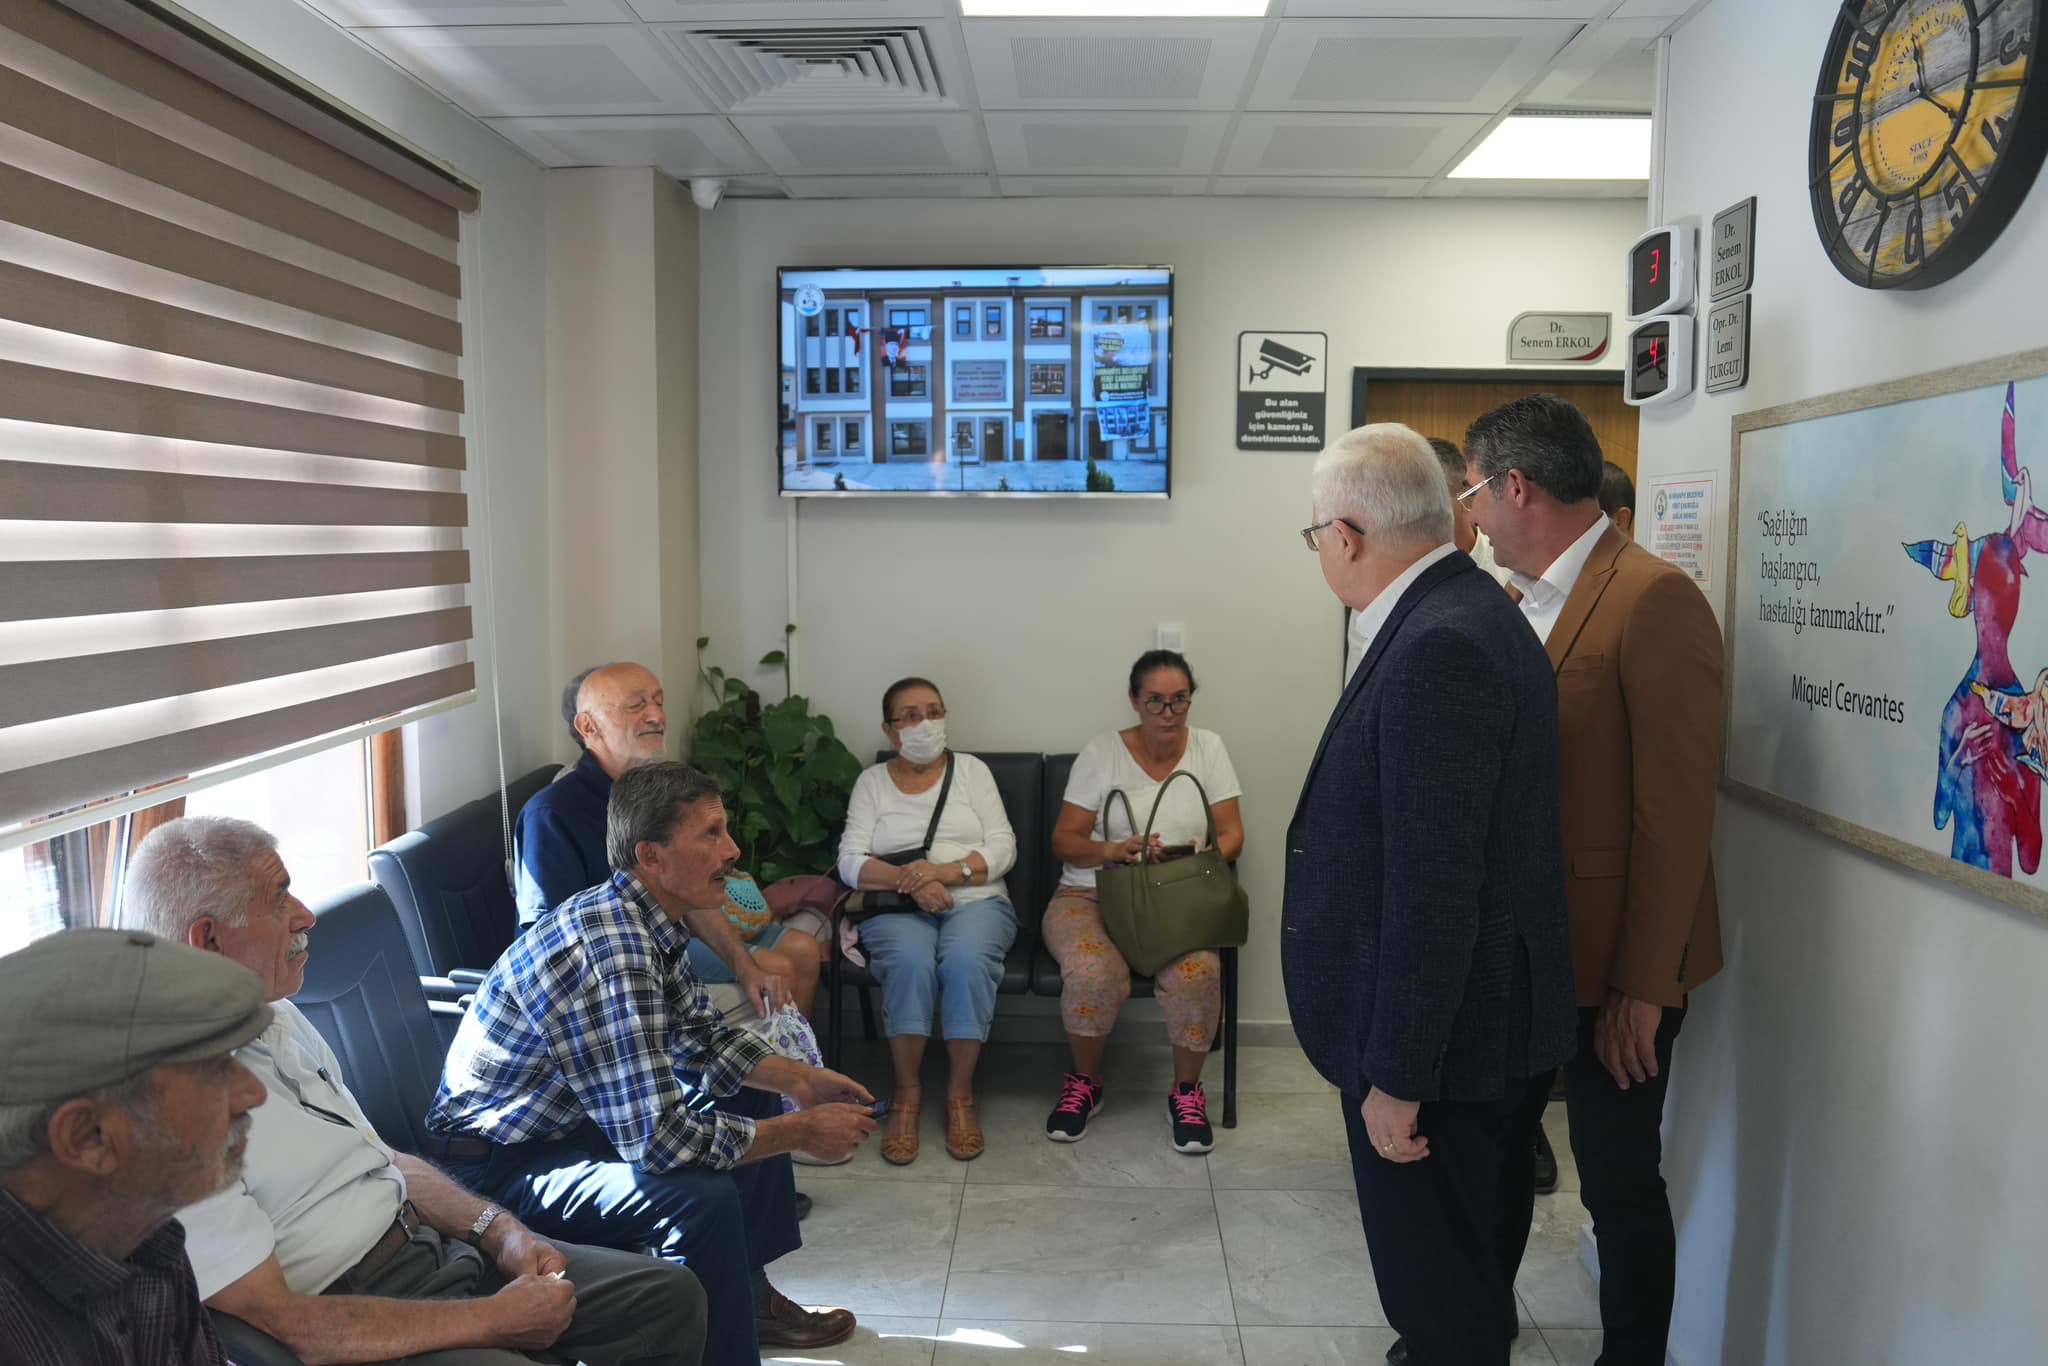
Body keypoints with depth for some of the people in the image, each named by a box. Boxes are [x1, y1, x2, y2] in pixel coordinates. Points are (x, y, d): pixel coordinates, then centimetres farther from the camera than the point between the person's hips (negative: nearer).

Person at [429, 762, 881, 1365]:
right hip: (500, 1162, -10)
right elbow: (660, 1140, -35)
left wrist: (800, 1081, 0)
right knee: (703, 1197, -30)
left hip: (569, 1115, 10)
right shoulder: (608, 954, -33)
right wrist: (803, 1131, -23)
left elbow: (703, 1036, 14)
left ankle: (750, 1295, 29)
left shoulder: (649, 921, -2)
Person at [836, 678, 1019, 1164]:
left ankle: (960, 1095, -19)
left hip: (976, 901, 0)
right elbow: (850, 863, 0)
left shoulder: (971, 770, 13)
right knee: (911, 961, -34)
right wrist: (909, 879, -18)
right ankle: (907, 1096, -19)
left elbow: (1003, 850, 3)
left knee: (966, 959, -33)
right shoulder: (871, 782, 13)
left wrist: (945, 871, -14)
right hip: (896, 907, 0)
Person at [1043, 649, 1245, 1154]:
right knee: (1092, 972, -33)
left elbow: (1232, 835, 4)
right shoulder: (1101, 752, -1)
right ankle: (1084, 1082, -2)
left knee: (1198, 972, -32)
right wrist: (1114, 850, -22)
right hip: (1093, 894, -1)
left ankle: (1187, 1090, -4)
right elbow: (1064, 841, -2)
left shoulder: (1208, 748, 5)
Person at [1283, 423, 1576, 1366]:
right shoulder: (1459, 615, 7)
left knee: (1438, 1288, 7)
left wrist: (1397, 1075, -20)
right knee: (1466, 1262, 25)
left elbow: (1433, 884, -26)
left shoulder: (1438, 647, -24)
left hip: (1444, 1035, -10)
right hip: (1470, 1020, 10)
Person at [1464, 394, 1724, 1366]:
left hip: (1610, 964, -8)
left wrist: (1642, 986, -18)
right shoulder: (1519, 600, 7)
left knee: (1618, 1180, 7)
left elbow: (1676, 812, -20)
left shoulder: (1654, 601, -18)